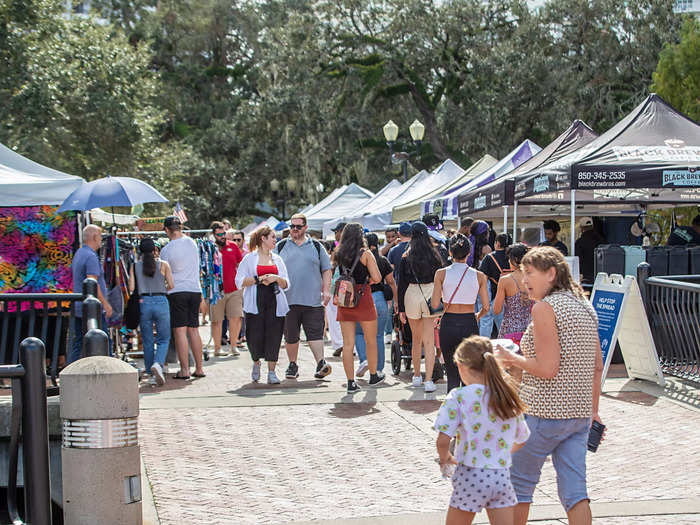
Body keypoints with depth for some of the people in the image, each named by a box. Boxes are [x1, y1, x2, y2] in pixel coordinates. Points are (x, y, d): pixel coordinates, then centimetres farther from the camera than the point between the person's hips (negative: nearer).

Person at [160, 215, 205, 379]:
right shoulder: (191, 243, 3)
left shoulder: (166, 250, -8)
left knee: (180, 331, -3)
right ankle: (199, 368, 11)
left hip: (177, 292, -5)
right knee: (193, 330, 10)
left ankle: (184, 370, -7)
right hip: (195, 290, 5)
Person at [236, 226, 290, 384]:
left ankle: (271, 372, 1)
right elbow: (240, 281, -1)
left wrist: (276, 278, -6)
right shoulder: (249, 259, 6)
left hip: (275, 303, 3)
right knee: (255, 336, -6)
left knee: (273, 336, -5)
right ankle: (256, 363, 24)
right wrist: (258, 279, -12)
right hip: (255, 303, -3)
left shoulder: (277, 259, 16)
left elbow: (286, 284, 14)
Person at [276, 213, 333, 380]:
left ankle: (321, 363, -14)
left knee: (315, 333, -9)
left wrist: (326, 290, 1)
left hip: (313, 300, -1)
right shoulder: (281, 246, 11)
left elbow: (326, 270, 12)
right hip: (288, 300, 1)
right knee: (291, 336, 7)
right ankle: (292, 365, 18)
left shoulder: (316, 246, 11)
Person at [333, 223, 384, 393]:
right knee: (371, 341, 15)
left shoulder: (339, 254, 4)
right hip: (363, 299, -4)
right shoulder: (365, 254, -8)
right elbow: (377, 278, -11)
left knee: (348, 343, 4)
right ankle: (373, 376, 28)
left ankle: (351, 382, 3)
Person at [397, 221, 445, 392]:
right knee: (429, 341, -1)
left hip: (412, 296, 1)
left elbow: (401, 284, 0)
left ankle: (416, 376, 27)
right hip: (431, 297, -1)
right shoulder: (435, 256, -1)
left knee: (416, 339, 18)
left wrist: (401, 308, 6)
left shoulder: (406, 257, -2)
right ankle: (428, 380, -6)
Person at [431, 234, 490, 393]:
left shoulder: (441, 273, -5)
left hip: (448, 324, 0)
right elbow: (486, 307, -1)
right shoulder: (479, 276, -2)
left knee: (452, 374, 9)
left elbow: (434, 304, -8)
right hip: (469, 324, 0)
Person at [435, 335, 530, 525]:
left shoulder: (459, 397, -10)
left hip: (470, 476, -3)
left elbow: (442, 441, -16)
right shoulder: (510, 398, 5)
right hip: (502, 476, 4)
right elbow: (521, 440, 16)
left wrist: (445, 458, 5)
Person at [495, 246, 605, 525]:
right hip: (579, 413, 7)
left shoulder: (544, 307, -14)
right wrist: (593, 409, 20)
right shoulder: (585, 307, 10)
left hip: (545, 412, -7)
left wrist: (510, 358, -6)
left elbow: (547, 369, -20)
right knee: (574, 489, 6)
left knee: (519, 481, 11)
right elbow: (597, 365, 14)